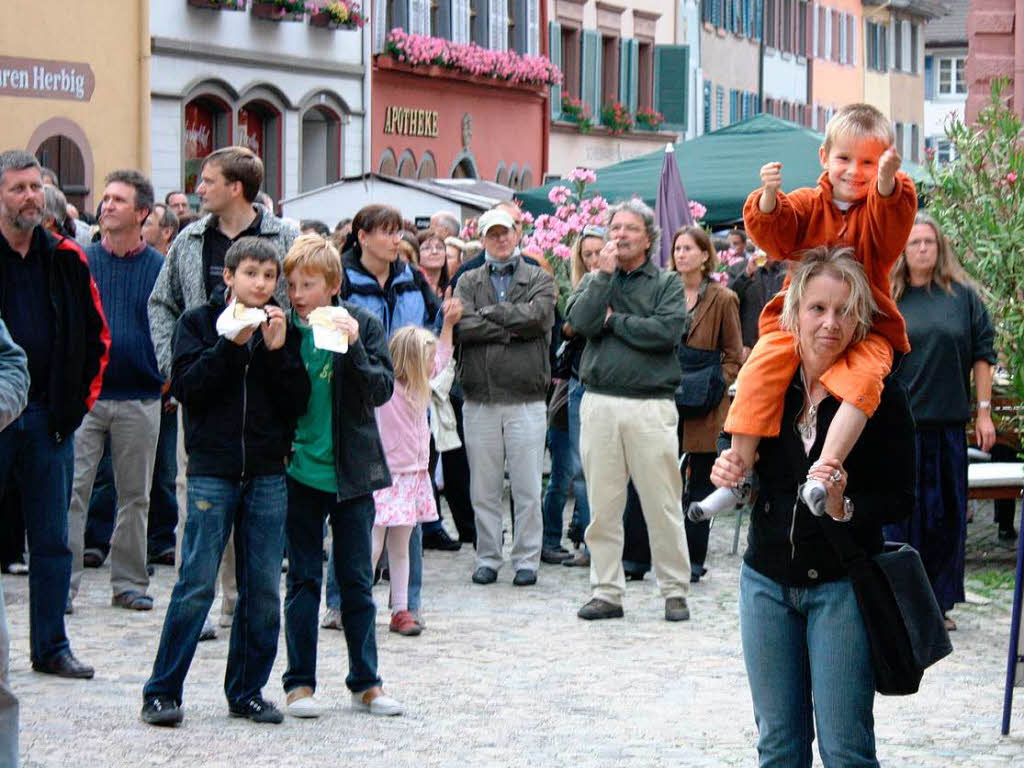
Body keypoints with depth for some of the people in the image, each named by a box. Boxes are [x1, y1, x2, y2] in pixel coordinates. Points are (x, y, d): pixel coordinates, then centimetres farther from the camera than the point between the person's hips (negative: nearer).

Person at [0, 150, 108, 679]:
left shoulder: (67, 259, 7)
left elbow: (96, 335, 15)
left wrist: (81, 398, 8)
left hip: (49, 417, 3)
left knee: (52, 539, 7)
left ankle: (51, 647, 13)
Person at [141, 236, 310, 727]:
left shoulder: (283, 331, 11)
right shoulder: (199, 323, 4)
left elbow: (297, 402, 2)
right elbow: (185, 386, -9)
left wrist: (277, 350, -9)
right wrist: (232, 344, -16)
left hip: (268, 472, 3)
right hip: (212, 470, -3)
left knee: (264, 590, 4)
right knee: (196, 585, -6)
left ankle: (247, 691, 14)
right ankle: (162, 692, 0)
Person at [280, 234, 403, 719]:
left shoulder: (362, 324, -2)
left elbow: (381, 390, -10)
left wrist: (354, 346, -22)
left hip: (351, 472, 0)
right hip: (301, 471, 0)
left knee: (357, 581, 8)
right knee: (303, 580, 5)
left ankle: (365, 682, 16)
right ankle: (300, 683, 11)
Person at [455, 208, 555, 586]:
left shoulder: (539, 280, 8)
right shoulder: (468, 282, 12)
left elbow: (536, 316, -11)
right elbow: (462, 327, -6)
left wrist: (489, 313, -5)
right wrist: (510, 329, -10)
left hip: (526, 400, -1)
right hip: (480, 401, 1)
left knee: (527, 490, 0)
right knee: (484, 490, 5)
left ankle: (526, 559, 9)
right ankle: (488, 558, 15)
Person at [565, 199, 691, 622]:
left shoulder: (667, 283, 6)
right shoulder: (595, 280, 15)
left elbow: (667, 332, -11)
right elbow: (581, 322, -4)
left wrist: (613, 320, -4)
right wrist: (604, 274, -7)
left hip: (650, 405, -3)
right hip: (599, 403, 3)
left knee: (663, 506, -1)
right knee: (602, 505, 4)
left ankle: (675, 591, 8)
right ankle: (606, 591, 11)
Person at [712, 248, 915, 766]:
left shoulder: (880, 393, -9)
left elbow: (900, 499, -7)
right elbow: (740, 462, 13)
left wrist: (844, 507, -26)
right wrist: (727, 475, -10)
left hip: (841, 585, -4)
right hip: (767, 581, 4)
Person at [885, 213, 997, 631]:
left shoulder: (963, 296, 5)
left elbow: (982, 355, 6)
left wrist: (984, 412, 1)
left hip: (948, 423, 1)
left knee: (948, 513, 5)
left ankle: (939, 601, 15)